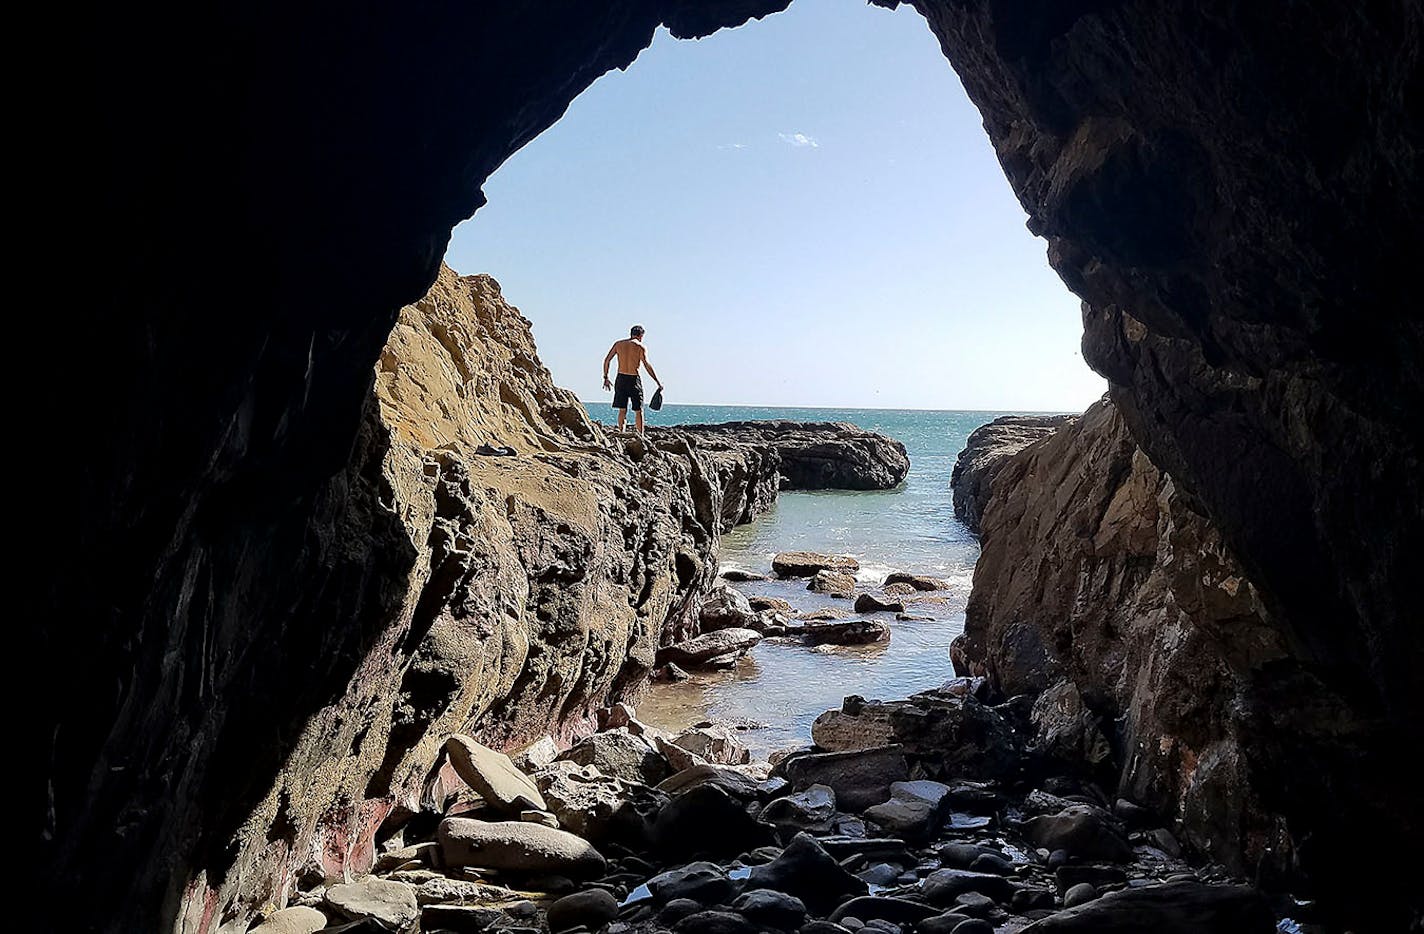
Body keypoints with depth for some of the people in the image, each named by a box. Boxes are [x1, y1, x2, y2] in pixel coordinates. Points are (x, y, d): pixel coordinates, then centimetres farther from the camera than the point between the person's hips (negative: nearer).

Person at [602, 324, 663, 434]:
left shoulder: (618, 344, 7)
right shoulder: (640, 347, -5)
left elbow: (607, 360, 4)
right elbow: (647, 365, -14)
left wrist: (606, 378, 11)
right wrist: (658, 382, -13)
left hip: (621, 379, 3)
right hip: (634, 380, -3)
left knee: (622, 410, 10)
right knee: (638, 411, 5)